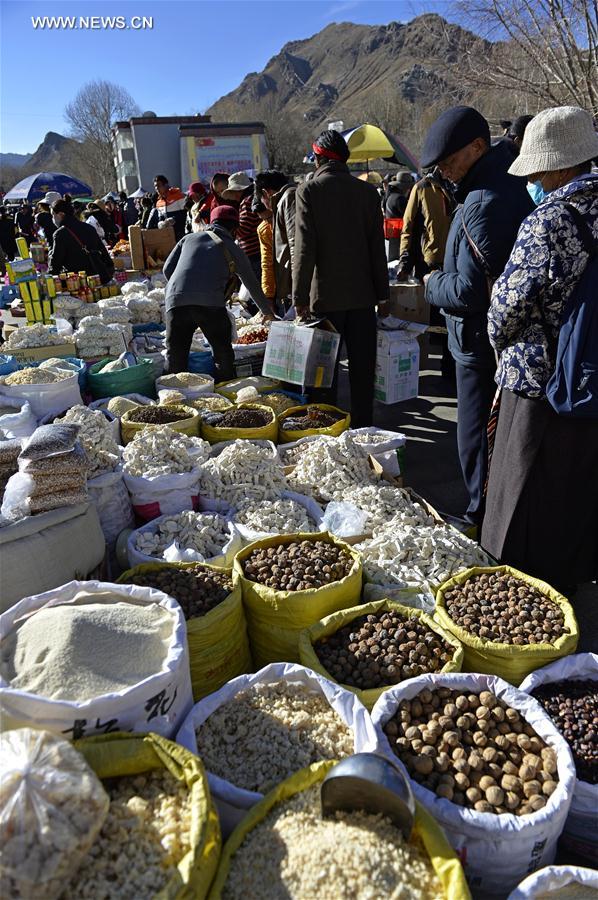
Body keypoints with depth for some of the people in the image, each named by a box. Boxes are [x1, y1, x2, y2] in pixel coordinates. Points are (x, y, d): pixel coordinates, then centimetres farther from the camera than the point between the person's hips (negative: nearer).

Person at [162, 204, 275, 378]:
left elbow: (167, 269, 19)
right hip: (210, 304, -2)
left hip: (176, 301, 2)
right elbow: (252, 284, 27)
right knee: (223, 354, 12)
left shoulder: (189, 238, 23)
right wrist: (268, 312, 40)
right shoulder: (233, 248, 18)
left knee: (175, 357, 8)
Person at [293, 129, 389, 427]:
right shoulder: (367, 191, 4)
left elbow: (304, 248, -11)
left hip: (325, 295, -3)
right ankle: (362, 426, 16)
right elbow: (378, 247, 4)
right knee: (362, 367, 9)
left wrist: (299, 296, -8)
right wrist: (382, 292, 10)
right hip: (362, 294, 3)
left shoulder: (308, 190, -5)